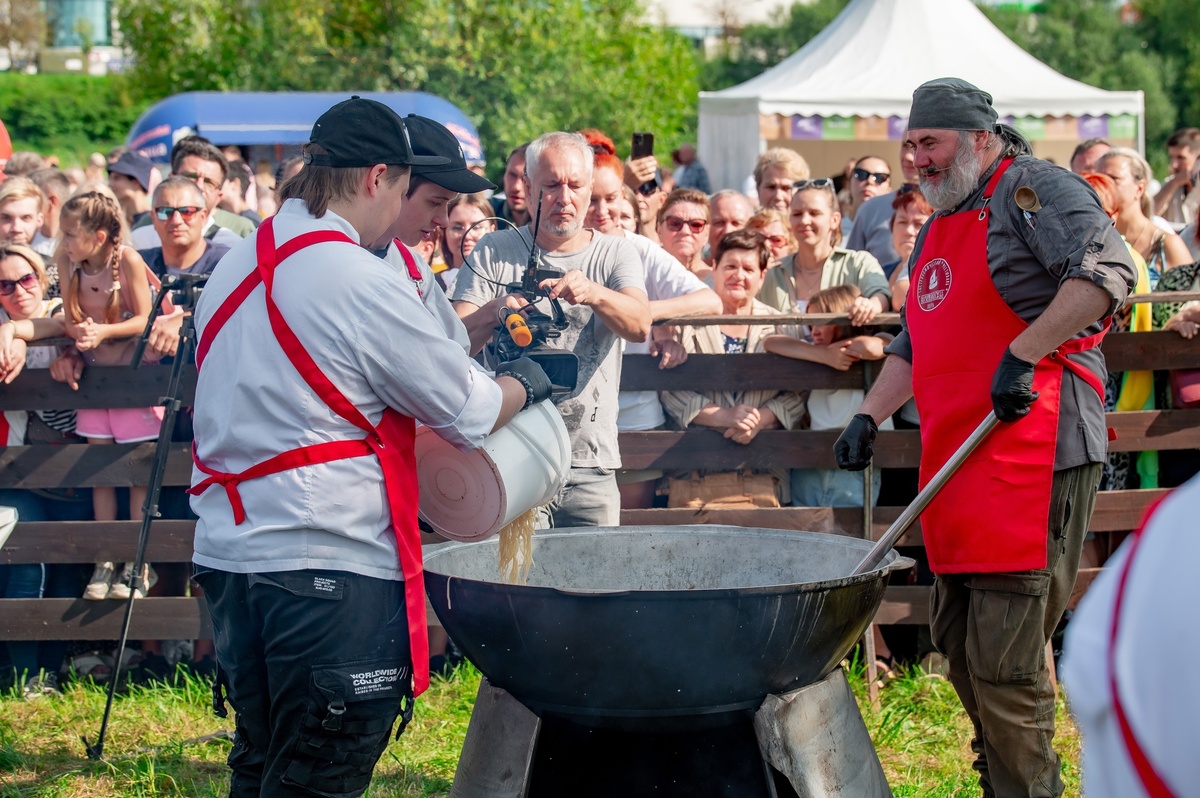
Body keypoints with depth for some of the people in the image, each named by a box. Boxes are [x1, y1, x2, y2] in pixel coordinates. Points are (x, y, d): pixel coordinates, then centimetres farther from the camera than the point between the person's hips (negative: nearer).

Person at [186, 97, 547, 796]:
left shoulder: (235, 267, 10)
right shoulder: (364, 282, -15)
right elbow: (471, 411, -7)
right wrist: (527, 382, 13)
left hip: (230, 555, 8)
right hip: (330, 568, -8)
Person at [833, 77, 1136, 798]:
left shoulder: (1035, 190, -4)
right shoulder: (938, 231, 24)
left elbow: (1107, 270, -20)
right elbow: (913, 346, 31)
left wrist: (1021, 354, -23)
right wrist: (869, 417, 17)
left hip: (1030, 453, -10)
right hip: (956, 464, 10)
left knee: (1003, 658, -12)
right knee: (957, 639, 13)